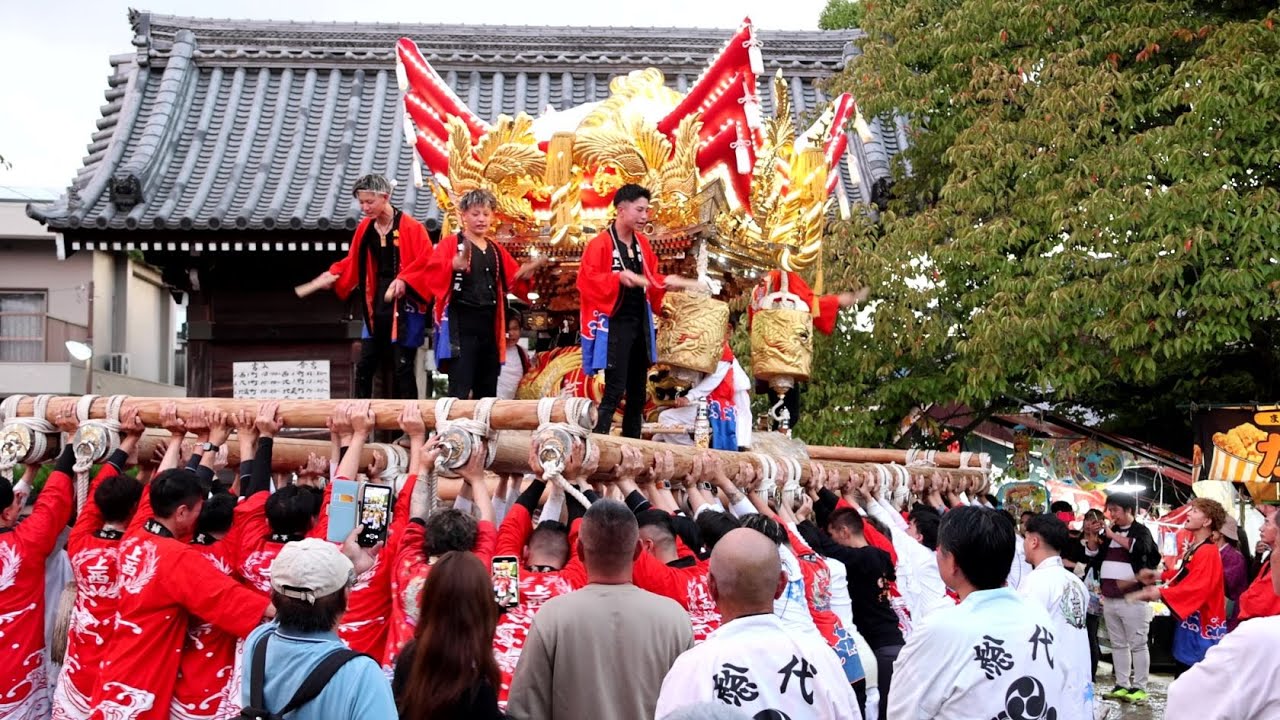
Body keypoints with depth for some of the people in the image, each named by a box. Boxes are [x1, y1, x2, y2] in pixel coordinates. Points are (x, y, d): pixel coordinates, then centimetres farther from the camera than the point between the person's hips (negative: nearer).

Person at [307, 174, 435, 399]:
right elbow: (353, 262, 17)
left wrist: (404, 280, -29)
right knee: (365, 366, 8)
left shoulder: (411, 228, -11)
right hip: (376, 306, 6)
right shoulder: (364, 228, 8)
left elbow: (426, 261, -17)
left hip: (404, 306, -6)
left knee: (402, 367, -4)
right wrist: (333, 274, 1)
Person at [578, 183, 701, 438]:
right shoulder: (600, 244, -11)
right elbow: (586, 281, -19)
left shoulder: (642, 243, 11)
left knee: (638, 392, 11)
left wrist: (665, 282, 2)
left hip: (640, 323, 8)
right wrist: (619, 276, -29)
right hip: (614, 325, -8)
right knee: (615, 391, -13)